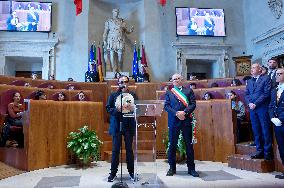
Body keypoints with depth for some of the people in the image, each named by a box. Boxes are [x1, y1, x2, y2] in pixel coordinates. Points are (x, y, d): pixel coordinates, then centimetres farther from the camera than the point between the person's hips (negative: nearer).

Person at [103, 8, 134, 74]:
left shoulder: (122, 21, 14)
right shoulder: (108, 21, 9)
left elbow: (126, 31, 13)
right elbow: (105, 32, 5)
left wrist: (130, 30, -8)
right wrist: (104, 40, -5)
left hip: (120, 40, 2)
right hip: (112, 40, -1)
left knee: (120, 55, -4)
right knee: (111, 55, -8)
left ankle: (119, 70, 3)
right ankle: (113, 70, -4)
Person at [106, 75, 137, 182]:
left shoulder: (133, 95, 7)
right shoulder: (113, 95, 6)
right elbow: (108, 108, 0)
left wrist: (132, 109, -17)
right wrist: (117, 109, -18)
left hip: (129, 125, 1)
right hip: (117, 125, -1)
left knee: (129, 148, 8)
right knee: (115, 149, 3)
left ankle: (131, 171, 21)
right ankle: (113, 172, 13)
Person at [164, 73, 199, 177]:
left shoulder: (189, 91, 11)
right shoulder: (169, 93, 11)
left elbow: (193, 104, 1)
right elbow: (166, 106, 1)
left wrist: (184, 112, -13)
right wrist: (176, 113, -13)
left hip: (186, 120, 0)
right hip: (173, 121, 0)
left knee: (189, 145, 4)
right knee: (172, 145, 4)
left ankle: (191, 168, 15)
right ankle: (172, 168, 16)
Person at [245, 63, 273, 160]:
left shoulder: (266, 78, 0)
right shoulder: (250, 81, 18)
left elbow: (266, 93, -10)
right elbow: (246, 94, 13)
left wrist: (256, 104, -14)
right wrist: (249, 103, -5)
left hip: (263, 108, -5)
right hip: (252, 109, 6)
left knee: (266, 131, -1)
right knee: (256, 131, 9)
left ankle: (267, 152, 8)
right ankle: (259, 151, 17)